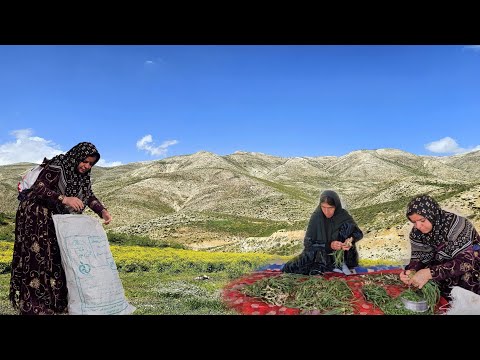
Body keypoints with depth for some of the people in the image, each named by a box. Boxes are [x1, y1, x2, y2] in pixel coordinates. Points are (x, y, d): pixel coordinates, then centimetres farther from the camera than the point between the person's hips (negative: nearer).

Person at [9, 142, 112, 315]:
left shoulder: (82, 175, 3)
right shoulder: (57, 166, -19)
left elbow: (89, 196, 0)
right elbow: (38, 188, -26)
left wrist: (103, 211, -16)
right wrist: (64, 199, -37)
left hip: (54, 218, 8)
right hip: (35, 215, -8)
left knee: (56, 258, 7)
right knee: (37, 258, -9)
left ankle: (55, 303, 14)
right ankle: (31, 307, -4)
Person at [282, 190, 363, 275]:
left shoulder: (344, 217, -13)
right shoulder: (316, 217, -15)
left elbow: (359, 233, -3)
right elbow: (308, 243, -17)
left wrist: (351, 239, -27)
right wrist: (329, 245, -31)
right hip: (321, 254, 0)